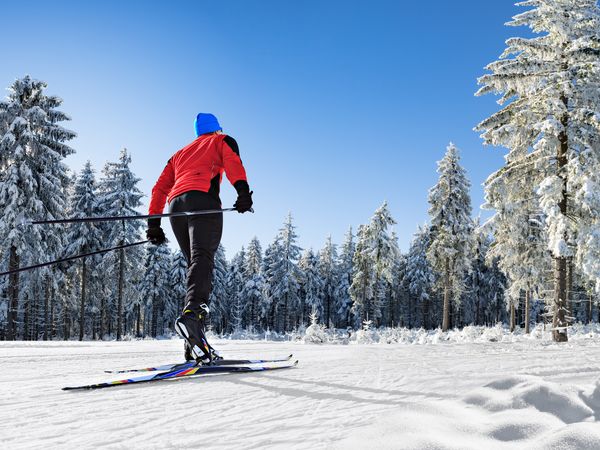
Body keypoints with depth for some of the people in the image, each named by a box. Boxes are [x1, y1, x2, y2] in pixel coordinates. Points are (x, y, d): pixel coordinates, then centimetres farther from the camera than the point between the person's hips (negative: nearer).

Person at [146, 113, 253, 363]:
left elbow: (159, 188, 28)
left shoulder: (180, 153, 38)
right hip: (202, 199, -5)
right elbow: (233, 162, -1)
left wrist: (153, 223, 23)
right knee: (202, 260, -22)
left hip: (176, 205, 5)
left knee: (196, 264, 5)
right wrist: (243, 190, -17)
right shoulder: (222, 141, 24)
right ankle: (192, 313, -50)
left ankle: (195, 345, -8)